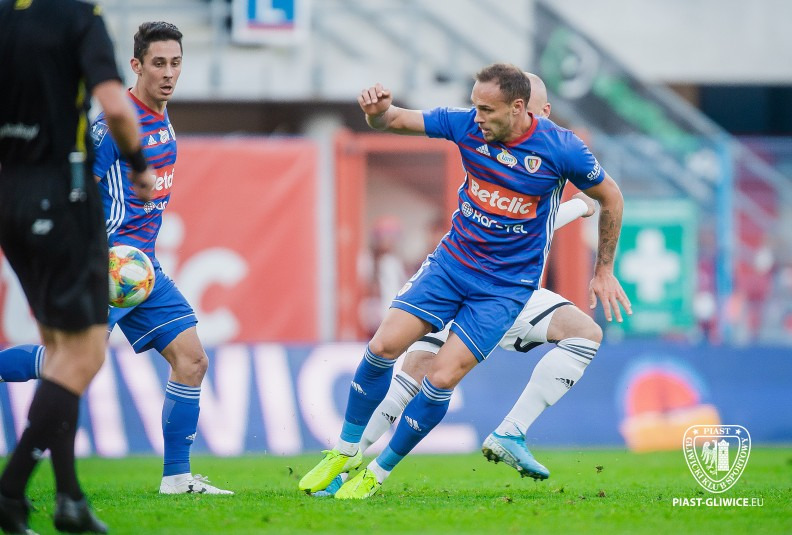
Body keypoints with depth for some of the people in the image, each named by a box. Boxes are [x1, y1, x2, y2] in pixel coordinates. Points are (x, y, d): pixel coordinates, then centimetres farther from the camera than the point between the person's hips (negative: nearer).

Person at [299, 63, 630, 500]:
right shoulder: (465, 125, -8)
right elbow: (394, 121, -3)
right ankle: (345, 452, 8)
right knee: (384, 345, -11)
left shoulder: (561, 148, -16)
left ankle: (378, 473, 5)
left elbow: (610, 198, 0)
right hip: (452, 261, 3)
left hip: (507, 286, -3)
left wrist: (604, 271, 6)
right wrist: (377, 111, -28)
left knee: (441, 379, -13)